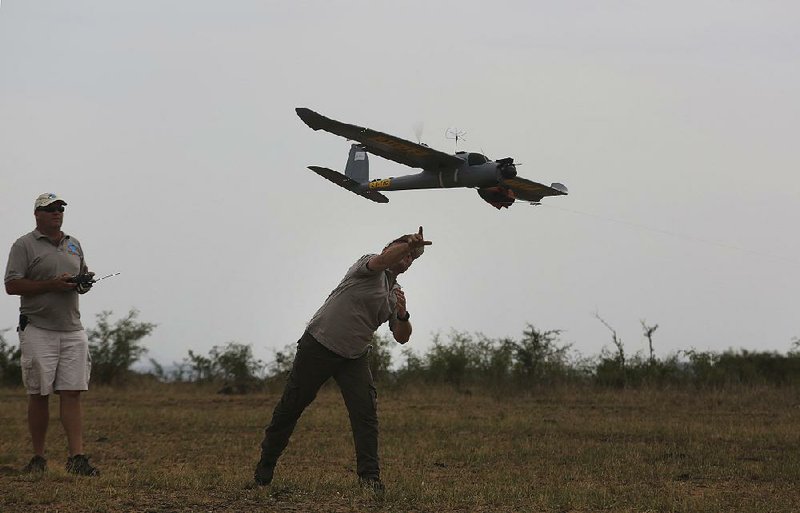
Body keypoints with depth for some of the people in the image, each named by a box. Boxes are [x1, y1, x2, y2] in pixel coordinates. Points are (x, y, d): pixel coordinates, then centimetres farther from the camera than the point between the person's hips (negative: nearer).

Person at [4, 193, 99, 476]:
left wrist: (84, 282, 2)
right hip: (38, 331, -4)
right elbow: (12, 285, -9)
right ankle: (38, 458, 10)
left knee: (72, 393, -4)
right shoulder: (24, 246, -1)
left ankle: (77, 457, -8)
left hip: (72, 330, 4)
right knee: (39, 395, 1)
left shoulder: (74, 245, 16)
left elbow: (83, 274, 27)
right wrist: (52, 285, -16)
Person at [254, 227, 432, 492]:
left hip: (354, 357, 6)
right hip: (319, 345, -6)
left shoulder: (396, 293, 13)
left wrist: (402, 315, -13)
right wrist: (409, 243, -48)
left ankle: (369, 475, -9)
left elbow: (401, 338, 8)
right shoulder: (369, 267, -6)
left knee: (366, 411, -12)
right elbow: (381, 260, -32)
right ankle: (265, 465, 15)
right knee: (291, 406, 2)